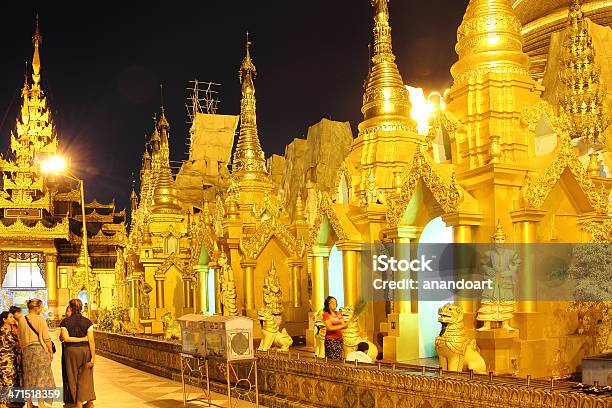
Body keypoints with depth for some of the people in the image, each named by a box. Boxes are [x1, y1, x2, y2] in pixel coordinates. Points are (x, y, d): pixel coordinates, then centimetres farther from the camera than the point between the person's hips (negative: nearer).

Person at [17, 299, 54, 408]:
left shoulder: (22, 320, 3)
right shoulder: (40, 320, -12)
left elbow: (20, 339, 9)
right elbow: (46, 338, -11)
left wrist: (23, 350, 20)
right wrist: (51, 352, -1)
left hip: (27, 350, 5)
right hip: (40, 349, -5)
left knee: (29, 376, 13)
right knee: (41, 375, 2)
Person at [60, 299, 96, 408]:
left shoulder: (65, 322, -5)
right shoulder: (87, 321, -4)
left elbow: (65, 338, -16)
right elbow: (91, 340, -8)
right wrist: (93, 357, -6)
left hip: (71, 351, -1)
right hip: (85, 350, 1)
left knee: (73, 377, 10)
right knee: (85, 377, 10)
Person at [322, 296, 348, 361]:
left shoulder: (338, 314, 14)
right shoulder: (326, 314, -4)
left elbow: (343, 325, 10)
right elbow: (329, 328, -13)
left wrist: (346, 325, -12)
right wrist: (341, 326, -18)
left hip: (339, 339, 6)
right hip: (331, 340, -6)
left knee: (339, 359, 3)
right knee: (332, 360, -8)